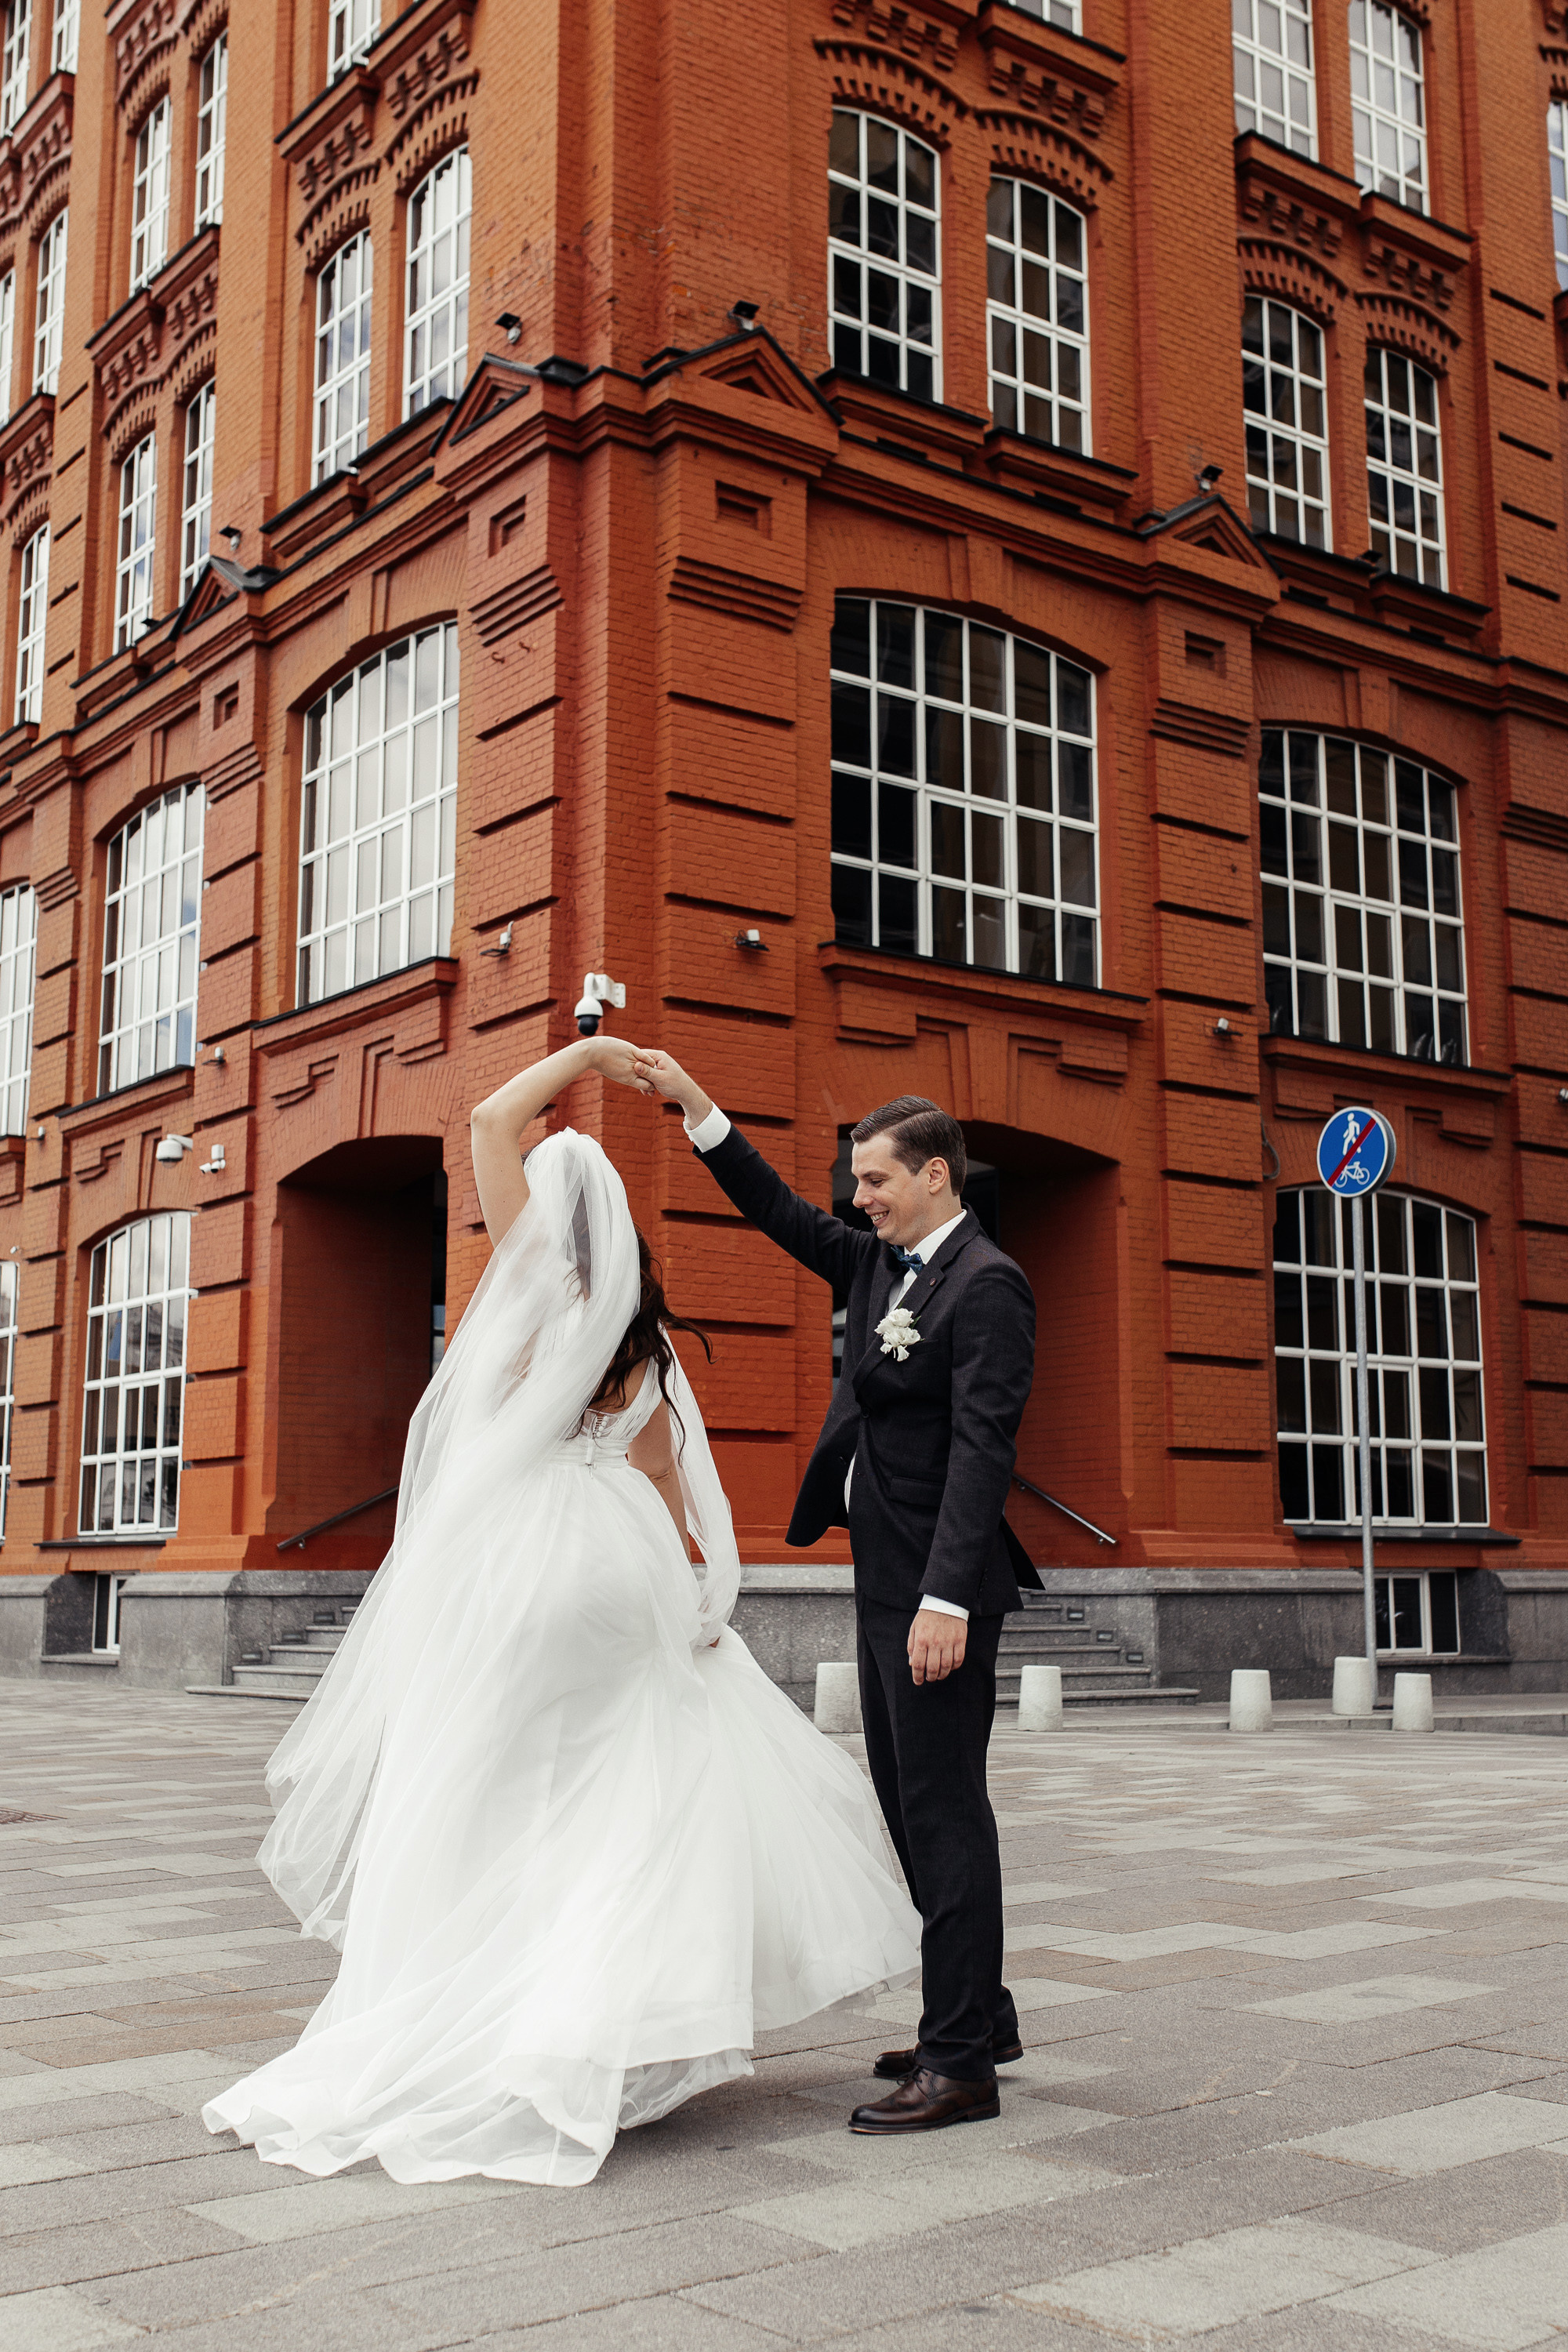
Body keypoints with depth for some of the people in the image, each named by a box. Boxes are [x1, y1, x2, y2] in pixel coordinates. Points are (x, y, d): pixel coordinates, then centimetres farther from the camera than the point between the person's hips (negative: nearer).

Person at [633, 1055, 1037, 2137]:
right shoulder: (885, 1264, 13)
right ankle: (977, 2016, 27)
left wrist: (948, 1598, -27)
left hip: (939, 1585, -10)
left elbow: (982, 1448, -21)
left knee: (944, 1806, -6)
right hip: (886, 1580, 10)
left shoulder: (986, 1285, -14)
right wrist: (695, 1105, 16)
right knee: (908, 1801, 15)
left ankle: (963, 2064, 1)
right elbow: (785, 1217, 22)